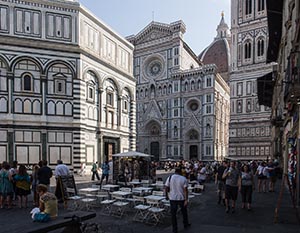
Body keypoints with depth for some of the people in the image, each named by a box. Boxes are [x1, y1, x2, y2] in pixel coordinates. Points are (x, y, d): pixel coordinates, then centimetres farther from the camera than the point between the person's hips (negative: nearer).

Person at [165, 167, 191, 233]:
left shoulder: (170, 178, -5)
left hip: (173, 198, 0)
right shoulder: (184, 179, -8)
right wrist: (186, 200, -10)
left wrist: (167, 195, 11)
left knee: (173, 214, 8)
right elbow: (185, 190, -12)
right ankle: (186, 224, 41)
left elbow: (166, 188, -4)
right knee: (184, 212, 22)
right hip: (181, 198, 0)